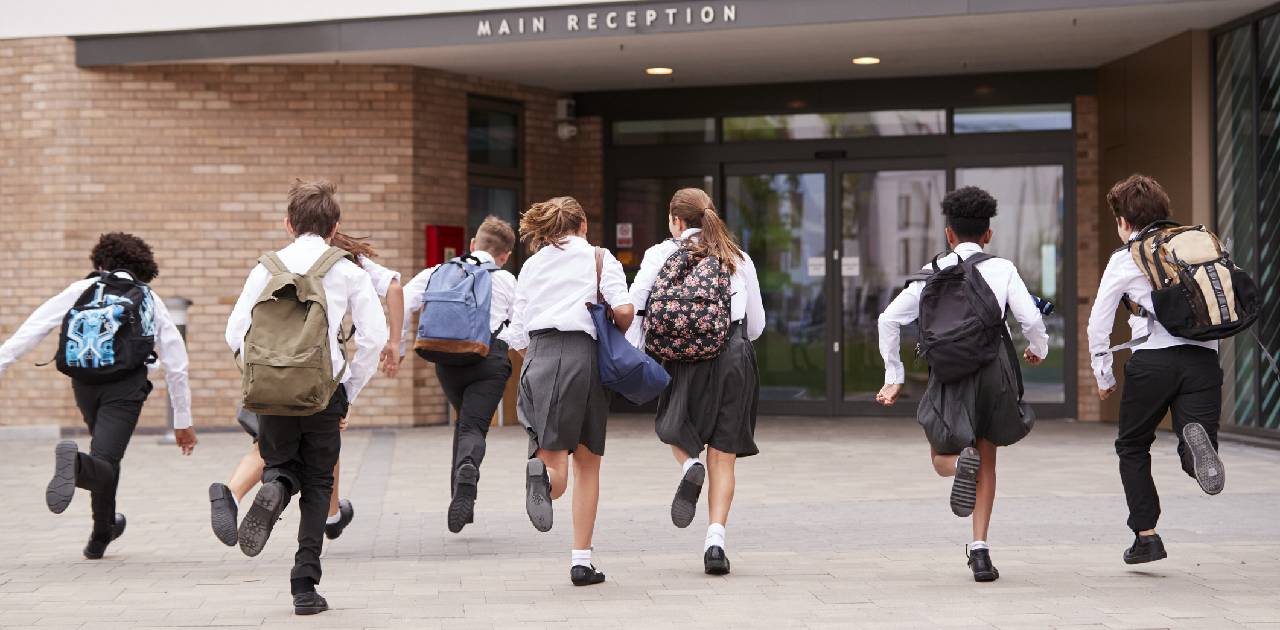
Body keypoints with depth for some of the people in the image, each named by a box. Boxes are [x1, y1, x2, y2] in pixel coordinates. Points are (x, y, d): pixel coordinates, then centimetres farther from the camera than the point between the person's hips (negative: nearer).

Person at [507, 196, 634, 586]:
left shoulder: (532, 265, 19)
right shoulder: (599, 258, 10)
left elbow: (517, 336, 13)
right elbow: (623, 309, -7)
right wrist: (618, 334, 13)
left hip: (538, 358, 2)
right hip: (583, 356, -2)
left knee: (557, 465, -2)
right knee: (587, 464, 12)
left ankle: (543, 474, -40)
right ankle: (581, 561, 10)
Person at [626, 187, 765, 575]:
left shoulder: (660, 255, 7)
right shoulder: (738, 260, 12)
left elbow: (632, 308, -2)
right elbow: (756, 325, 15)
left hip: (683, 357, -1)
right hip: (734, 357, 1)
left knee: (673, 427, 26)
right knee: (723, 458, 5)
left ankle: (689, 465, -7)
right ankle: (715, 539, -8)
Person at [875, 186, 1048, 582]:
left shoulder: (934, 272, 5)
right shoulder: (1002, 269, 1)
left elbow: (889, 319, 1)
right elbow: (1031, 319, -7)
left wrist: (894, 377, 9)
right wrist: (1038, 350, 16)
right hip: (993, 368, 0)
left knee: (942, 458, 18)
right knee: (987, 463, 15)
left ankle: (962, 461, -20)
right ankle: (980, 550, 6)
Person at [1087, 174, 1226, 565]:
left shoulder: (1124, 259, 8)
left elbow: (1098, 323, 8)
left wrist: (1103, 377, 18)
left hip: (1153, 360, -2)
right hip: (1203, 356, 2)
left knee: (1132, 448, 17)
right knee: (1193, 454, 3)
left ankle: (1146, 536, 10)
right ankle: (1196, 441, -32)